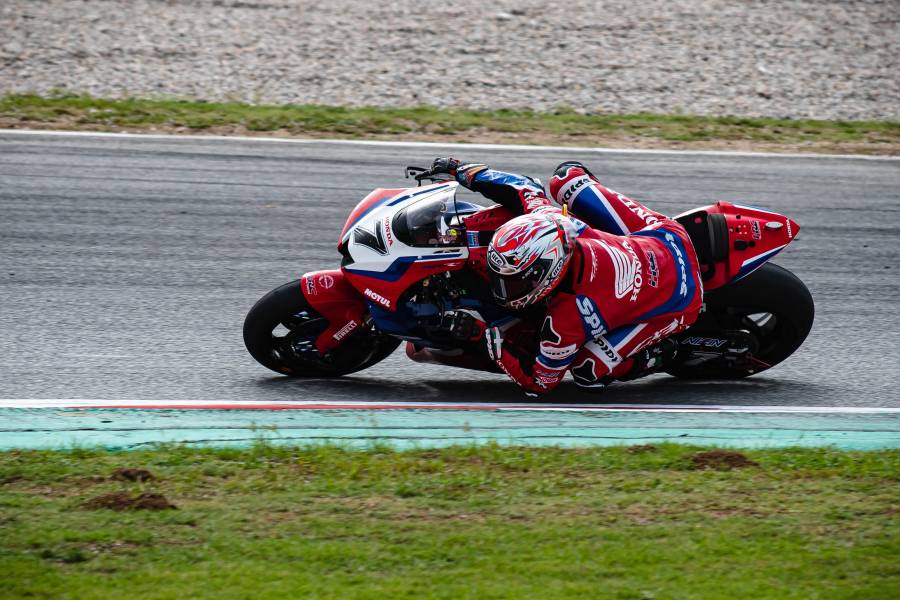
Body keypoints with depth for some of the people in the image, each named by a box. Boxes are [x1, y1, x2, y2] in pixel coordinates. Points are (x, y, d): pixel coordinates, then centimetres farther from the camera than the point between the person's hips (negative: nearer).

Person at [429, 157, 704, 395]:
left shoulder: (568, 318, -36)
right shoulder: (547, 220, -25)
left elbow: (539, 381, -20)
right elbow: (524, 188, -1)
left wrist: (490, 342, -22)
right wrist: (463, 170, 5)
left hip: (679, 303, -6)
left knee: (588, 372, -13)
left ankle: (655, 355, 10)